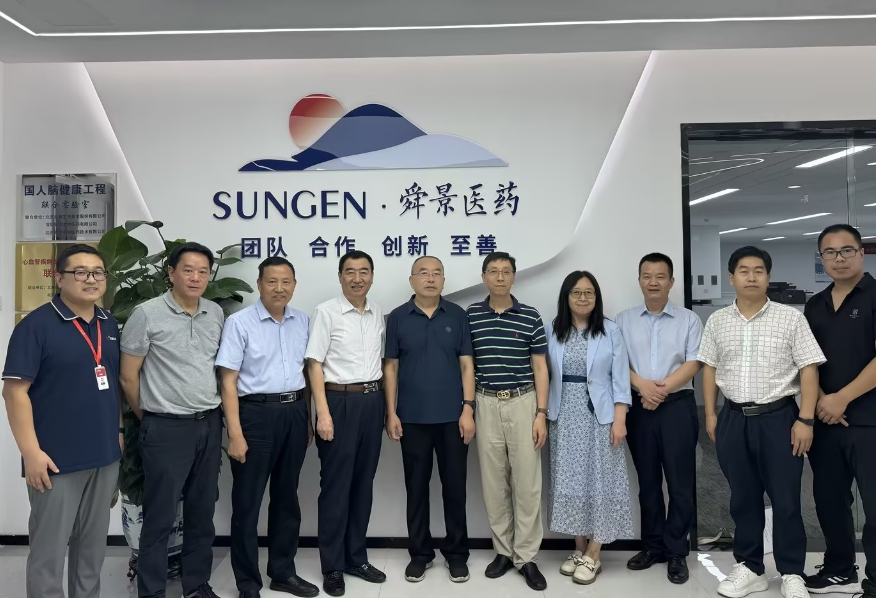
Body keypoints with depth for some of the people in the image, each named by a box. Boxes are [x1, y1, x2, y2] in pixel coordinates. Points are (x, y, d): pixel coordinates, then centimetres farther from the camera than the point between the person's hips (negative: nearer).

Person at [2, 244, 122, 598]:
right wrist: (31, 452, -18)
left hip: (105, 455, 6)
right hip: (57, 459, -6)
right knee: (49, 547, 6)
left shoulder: (110, 325, 8)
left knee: (94, 544, 17)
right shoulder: (36, 325, -11)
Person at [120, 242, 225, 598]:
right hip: (167, 428, -5)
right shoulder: (147, 314, -9)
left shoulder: (216, 314, 6)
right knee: (159, 516, 5)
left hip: (210, 424, 5)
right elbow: (128, 376, -5)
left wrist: (214, 414, 13)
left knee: (202, 512, 15)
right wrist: (150, 418, 3)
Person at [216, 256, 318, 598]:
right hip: (256, 413, -5)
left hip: (295, 413, 5)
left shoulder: (303, 322, 6)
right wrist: (235, 433, -15)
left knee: (287, 496, 16)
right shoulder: (239, 323, -8)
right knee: (247, 502, 6)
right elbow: (228, 382, -10)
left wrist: (307, 419, 12)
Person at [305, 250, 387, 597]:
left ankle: (356, 557, 26)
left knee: (363, 483, 13)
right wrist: (323, 413, -15)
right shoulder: (326, 312, -6)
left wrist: (385, 404, 10)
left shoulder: (378, 313, 10)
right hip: (340, 401, -5)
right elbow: (314, 364, -9)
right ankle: (332, 566, 16)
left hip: (373, 402, 5)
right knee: (336, 485, 3)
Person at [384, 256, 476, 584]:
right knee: (417, 487, 10)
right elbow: (390, 367, 2)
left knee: (454, 485, 8)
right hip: (413, 418, 0)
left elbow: (466, 364, 2)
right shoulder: (398, 318, 1)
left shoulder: (458, 315, 2)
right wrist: (391, 413, -2)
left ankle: (457, 553, 23)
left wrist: (468, 408, -5)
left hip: (452, 416, 0)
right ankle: (420, 553, 24)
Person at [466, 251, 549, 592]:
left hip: (523, 402, -1)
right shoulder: (470, 316, 2)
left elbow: (540, 367, 0)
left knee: (527, 481, 2)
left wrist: (541, 413, -5)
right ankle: (503, 551, 22)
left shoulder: (531, 317, -1)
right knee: (493, 482, 8)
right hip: (486, 404, 1)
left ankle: (526, 556, 13)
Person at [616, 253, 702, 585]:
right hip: (639, 407, 2)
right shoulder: (624, 320, 8)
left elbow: (693, 363, -5)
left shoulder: (689, 319, 3)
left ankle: (676, 552, 14)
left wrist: (662, 389, -15)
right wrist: (642, 385, -15)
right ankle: (653, 545, 24)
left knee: (680, 483, 2)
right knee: (647, 481, 11)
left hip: (678, 407, -2)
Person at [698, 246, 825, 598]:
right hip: (733, 419, 3)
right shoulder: (717, 321, 6)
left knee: (785, 499, 5)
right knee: (743, 498, 12)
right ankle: (749, 569, 25)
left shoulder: (790, 318, -3)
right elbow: (709, 369, 11)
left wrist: (805, 419, -11)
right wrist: (711, 415, 7)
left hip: (778, 417, -3)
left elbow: (809, 369, -5)